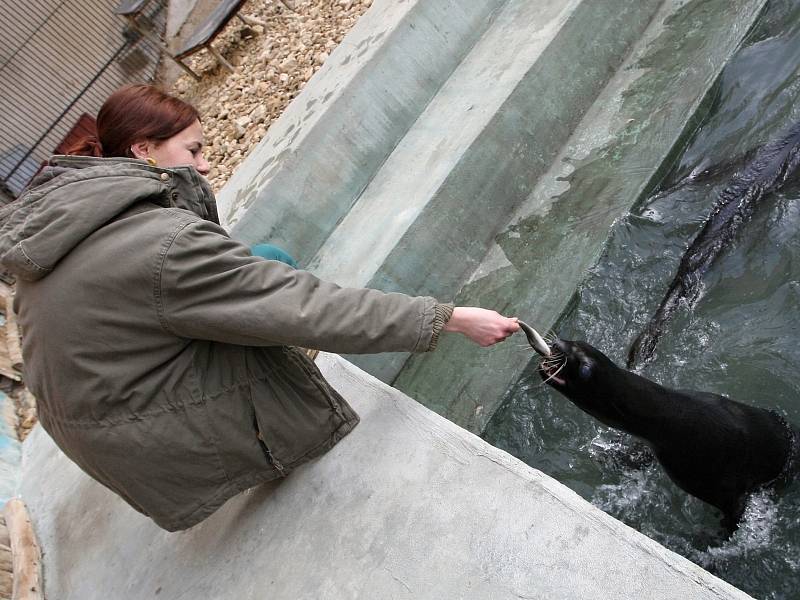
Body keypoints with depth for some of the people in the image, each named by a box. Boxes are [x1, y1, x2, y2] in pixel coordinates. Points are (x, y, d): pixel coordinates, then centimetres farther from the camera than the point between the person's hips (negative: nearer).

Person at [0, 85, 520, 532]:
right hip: (174, 445, -8)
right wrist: (451, 318, -23)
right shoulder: (163, 244, -29)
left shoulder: (52, 214, -1)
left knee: (270, 263, 9)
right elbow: (306, 308, -29)